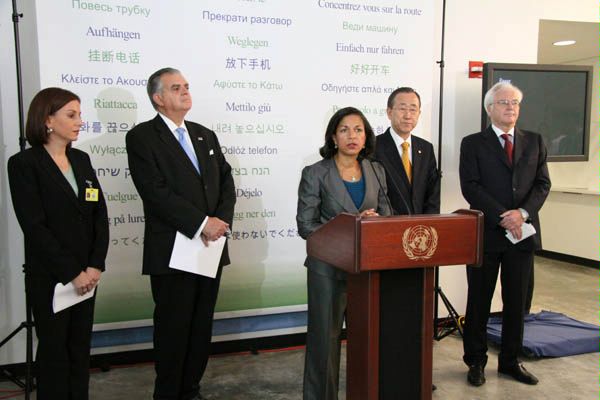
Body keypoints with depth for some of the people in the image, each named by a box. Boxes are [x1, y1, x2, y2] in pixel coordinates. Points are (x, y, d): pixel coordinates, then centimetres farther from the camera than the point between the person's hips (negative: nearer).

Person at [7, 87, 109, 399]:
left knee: (81, 347, 12)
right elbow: (34, 227, -15)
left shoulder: (81, 159, 9)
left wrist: (95, 265, -7)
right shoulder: (24, 163, -8)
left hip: (87, 274, 5)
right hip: (48, 277, -5)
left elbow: (99, 214, 4)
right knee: (54, 348, 8)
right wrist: (71, 273, -15)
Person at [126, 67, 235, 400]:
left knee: (202, 326, 12)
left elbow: (226, 182, 11)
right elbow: (156, 192, -15)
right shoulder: (141, 137, -4)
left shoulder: (206, 135, 16)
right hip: (172, 251, -6)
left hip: (210, 247, 6)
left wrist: (222, 220, -7)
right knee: (174, 328, 4)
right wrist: (201, 223, -18)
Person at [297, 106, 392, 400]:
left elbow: (386, 216, 11)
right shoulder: (315, 174, -5)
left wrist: (374, 223, -13)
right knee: (325, 337, 6)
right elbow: (306, 225, -9)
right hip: (329, 267, -3)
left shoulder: (376, 172, 8)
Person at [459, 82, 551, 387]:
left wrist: (523, 212, -13)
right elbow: (470, 187, -8)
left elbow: (543, 184, 5)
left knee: (516, 302, 11)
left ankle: (510, 361, 26)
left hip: (523, 233, 3)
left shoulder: (534, 142, 12)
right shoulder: (473, 144, 1)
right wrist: (503, 217, -17)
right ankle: (476, 362, 20)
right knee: (479, 302, 6)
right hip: (486, 233, -3)